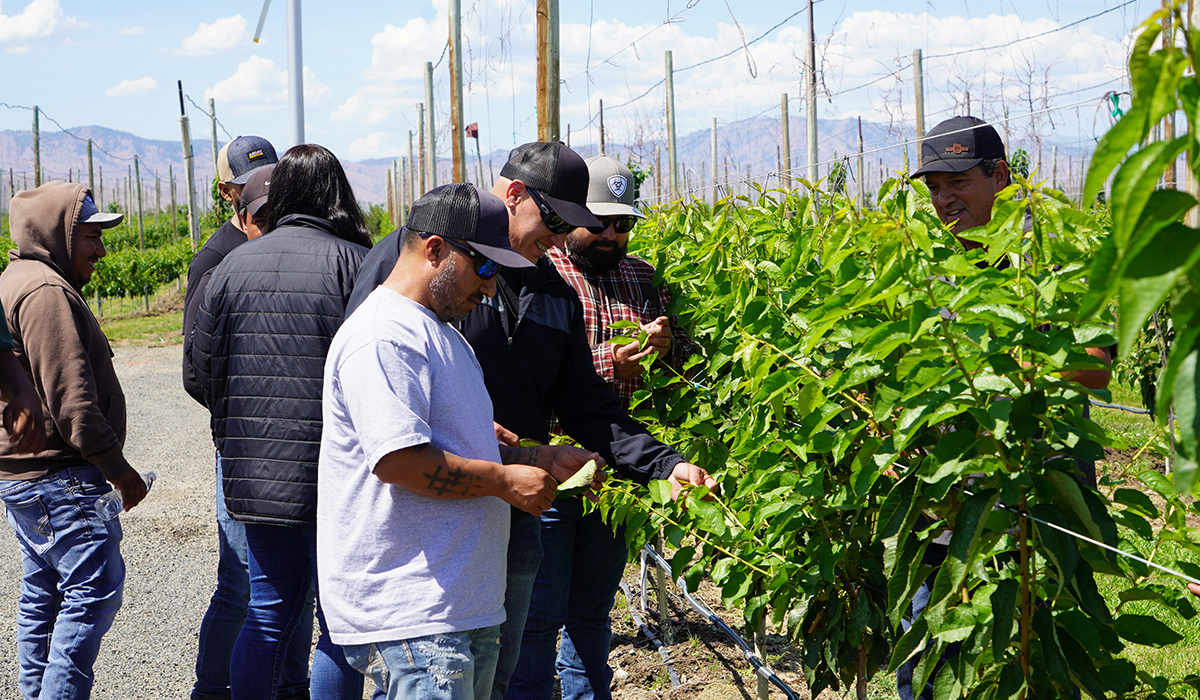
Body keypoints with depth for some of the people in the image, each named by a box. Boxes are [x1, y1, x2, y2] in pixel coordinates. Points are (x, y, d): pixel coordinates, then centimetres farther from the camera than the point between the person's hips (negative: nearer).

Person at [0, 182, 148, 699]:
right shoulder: (47, 292, -16)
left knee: (44, 593, 15)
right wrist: (118, 467, -18)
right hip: (60, 480, -11)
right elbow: (70, 396, -22)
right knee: (95, 589, -11)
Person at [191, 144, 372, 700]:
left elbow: (203, 368, 10)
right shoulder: (355, 264, -10)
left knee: (268, 613, 16)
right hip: (336, 478, -5)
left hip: (253, 472, 5)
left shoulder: (232, 265, 5)